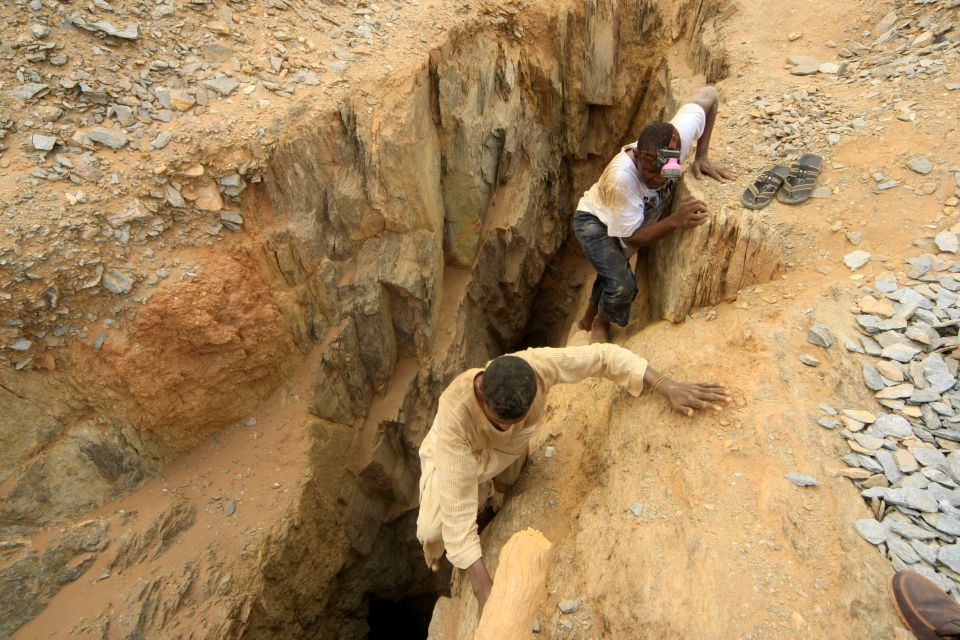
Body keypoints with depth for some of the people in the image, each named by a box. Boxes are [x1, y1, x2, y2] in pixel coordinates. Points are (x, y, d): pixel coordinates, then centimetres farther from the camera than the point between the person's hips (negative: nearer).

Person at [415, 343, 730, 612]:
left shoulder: (537, 365, -41)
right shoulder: (455, 413, -47)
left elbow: (605, 356, -27)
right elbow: (457, 502, -42)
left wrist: (668, 388, -35)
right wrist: (483, 586, -42)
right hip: (452, 455, -3)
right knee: (433, 529, -15)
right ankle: (436, 553, 21)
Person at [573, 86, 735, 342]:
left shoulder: (679, 137, -31)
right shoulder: (621, 177, -43)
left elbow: (709, 94, -13)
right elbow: (633, 237, -32)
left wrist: (701, 156, -19)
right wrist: (676, 220, -44)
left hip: (631, 220, 6)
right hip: (595, 222, -6)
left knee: (612, 272, 24)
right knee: (623, 286, -22)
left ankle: (589, 318, 53)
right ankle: (600, 323, 12)